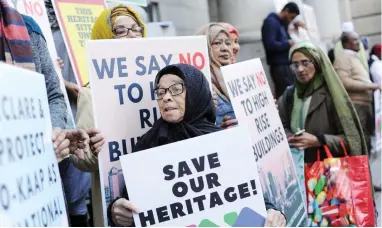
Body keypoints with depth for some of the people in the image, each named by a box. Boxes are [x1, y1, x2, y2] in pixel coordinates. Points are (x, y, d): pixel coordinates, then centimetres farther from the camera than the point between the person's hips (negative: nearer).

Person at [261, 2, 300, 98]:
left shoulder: (282, 24, 20)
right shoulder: (271, 22, -7)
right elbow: (270, 44, -19)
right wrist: (288, 44, -10)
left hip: (286, 65, 9)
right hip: (279, 66, -9)